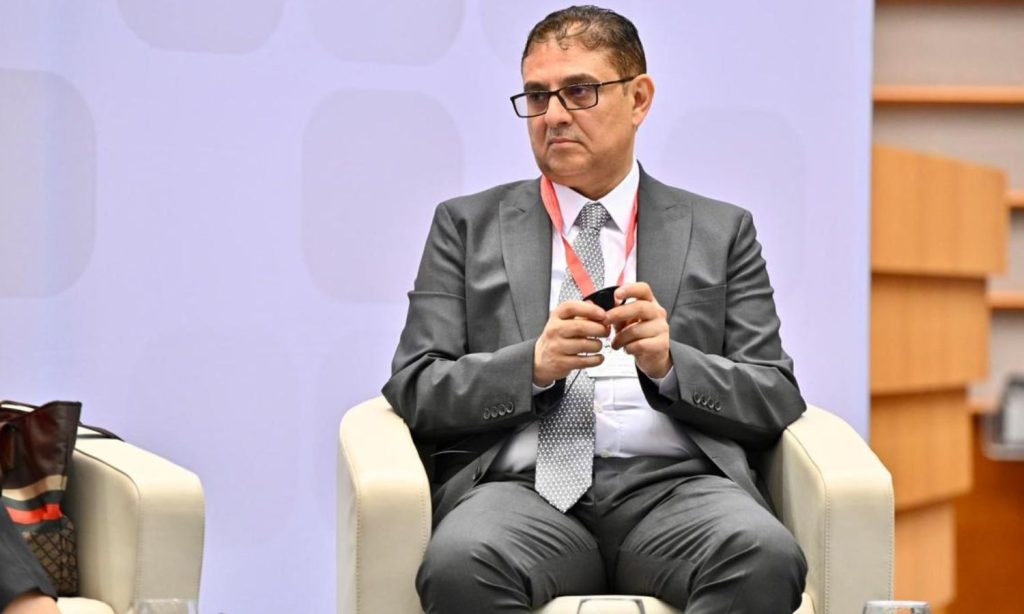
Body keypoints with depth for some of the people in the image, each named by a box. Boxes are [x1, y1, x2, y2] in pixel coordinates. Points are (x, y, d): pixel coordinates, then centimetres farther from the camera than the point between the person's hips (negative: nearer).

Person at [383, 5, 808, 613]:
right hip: (522, 487, -1)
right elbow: (415, 390, 9)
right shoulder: (467, 225, 18)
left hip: (673, 482, 1)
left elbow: (777, 401, 11)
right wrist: (533, 364, -10)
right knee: (460, 563, -37)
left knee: (768, 557, -34)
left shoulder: (722, 232, 19)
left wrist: (670, 363, -8)